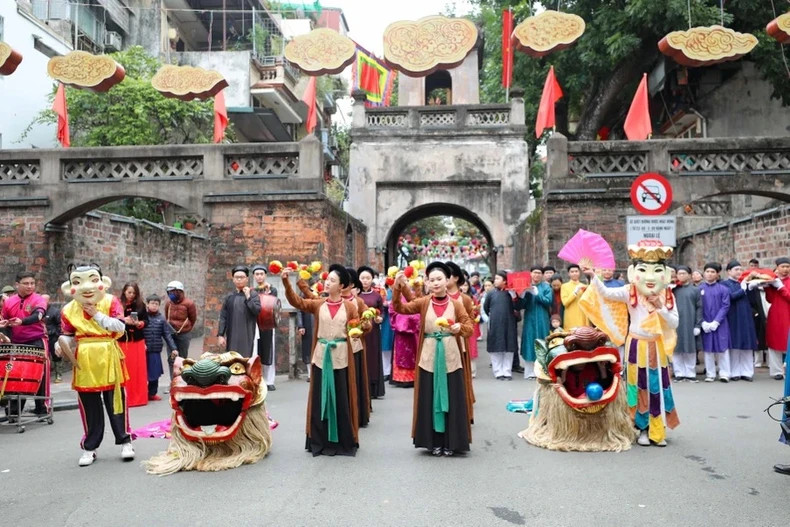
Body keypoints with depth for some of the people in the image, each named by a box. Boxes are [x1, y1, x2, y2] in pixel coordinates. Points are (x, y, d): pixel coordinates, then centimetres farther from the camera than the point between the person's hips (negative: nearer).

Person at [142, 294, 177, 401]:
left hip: (156, 351, 3)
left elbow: (167, 335, 4)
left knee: (155, 373, 10)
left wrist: (173, 348, -2)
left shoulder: (161, 319, 4)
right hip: (143, 351, -3)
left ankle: (152, 393, 23)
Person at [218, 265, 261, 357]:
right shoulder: (229, 297, 10)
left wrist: (248, 297, -12)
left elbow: (257, 311, -12)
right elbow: (223, 317, 7)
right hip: (231, 337, 2)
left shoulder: (254, 296, 4)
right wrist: (220, 335, -1)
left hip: (247, 337, -2)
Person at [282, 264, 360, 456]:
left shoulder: (349, 306, 0)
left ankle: (343, 441, 15)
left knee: (341, 399, 5)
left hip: (340, 356, -1)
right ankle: (320, 441, 16)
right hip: (321, 355, 2)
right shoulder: (318, 304, 3)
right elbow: (296, 301, -7)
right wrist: (286, 282, -19)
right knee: (321, 399, 7)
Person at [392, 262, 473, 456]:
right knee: (431, 401, 6)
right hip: (429, 358, 1)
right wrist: (398, 288, -23)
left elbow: (470, 328, -2)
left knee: (451, 400, 4)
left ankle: (450, 442, 15)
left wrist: (459, 327, -24)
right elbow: (399, 308, -8)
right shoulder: (423, 303, 1)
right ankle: (434, 442, 17)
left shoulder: (456, 305, 0)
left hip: (450, 358, 0)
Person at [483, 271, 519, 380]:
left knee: (509, 349, 4)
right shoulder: (491, 293, 1)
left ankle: (507, 372, 12)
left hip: (509, 325, 0)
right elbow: (486, 308, 13)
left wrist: (514, 294, -14)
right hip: (495, 325, 0)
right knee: (496, 349, 3)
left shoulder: (510, 293, 0)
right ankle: (498, 372, 11)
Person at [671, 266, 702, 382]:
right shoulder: (673, 290, 10)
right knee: (676, 349, 2)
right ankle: (679, 373, 8)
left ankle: (690, 373, 11)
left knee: (690, 350, 3)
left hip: (689, 324, -1)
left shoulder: (695, 290, 6)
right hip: (675, 324, 1)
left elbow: (699, 308, 2)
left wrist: (698, 325, -6)